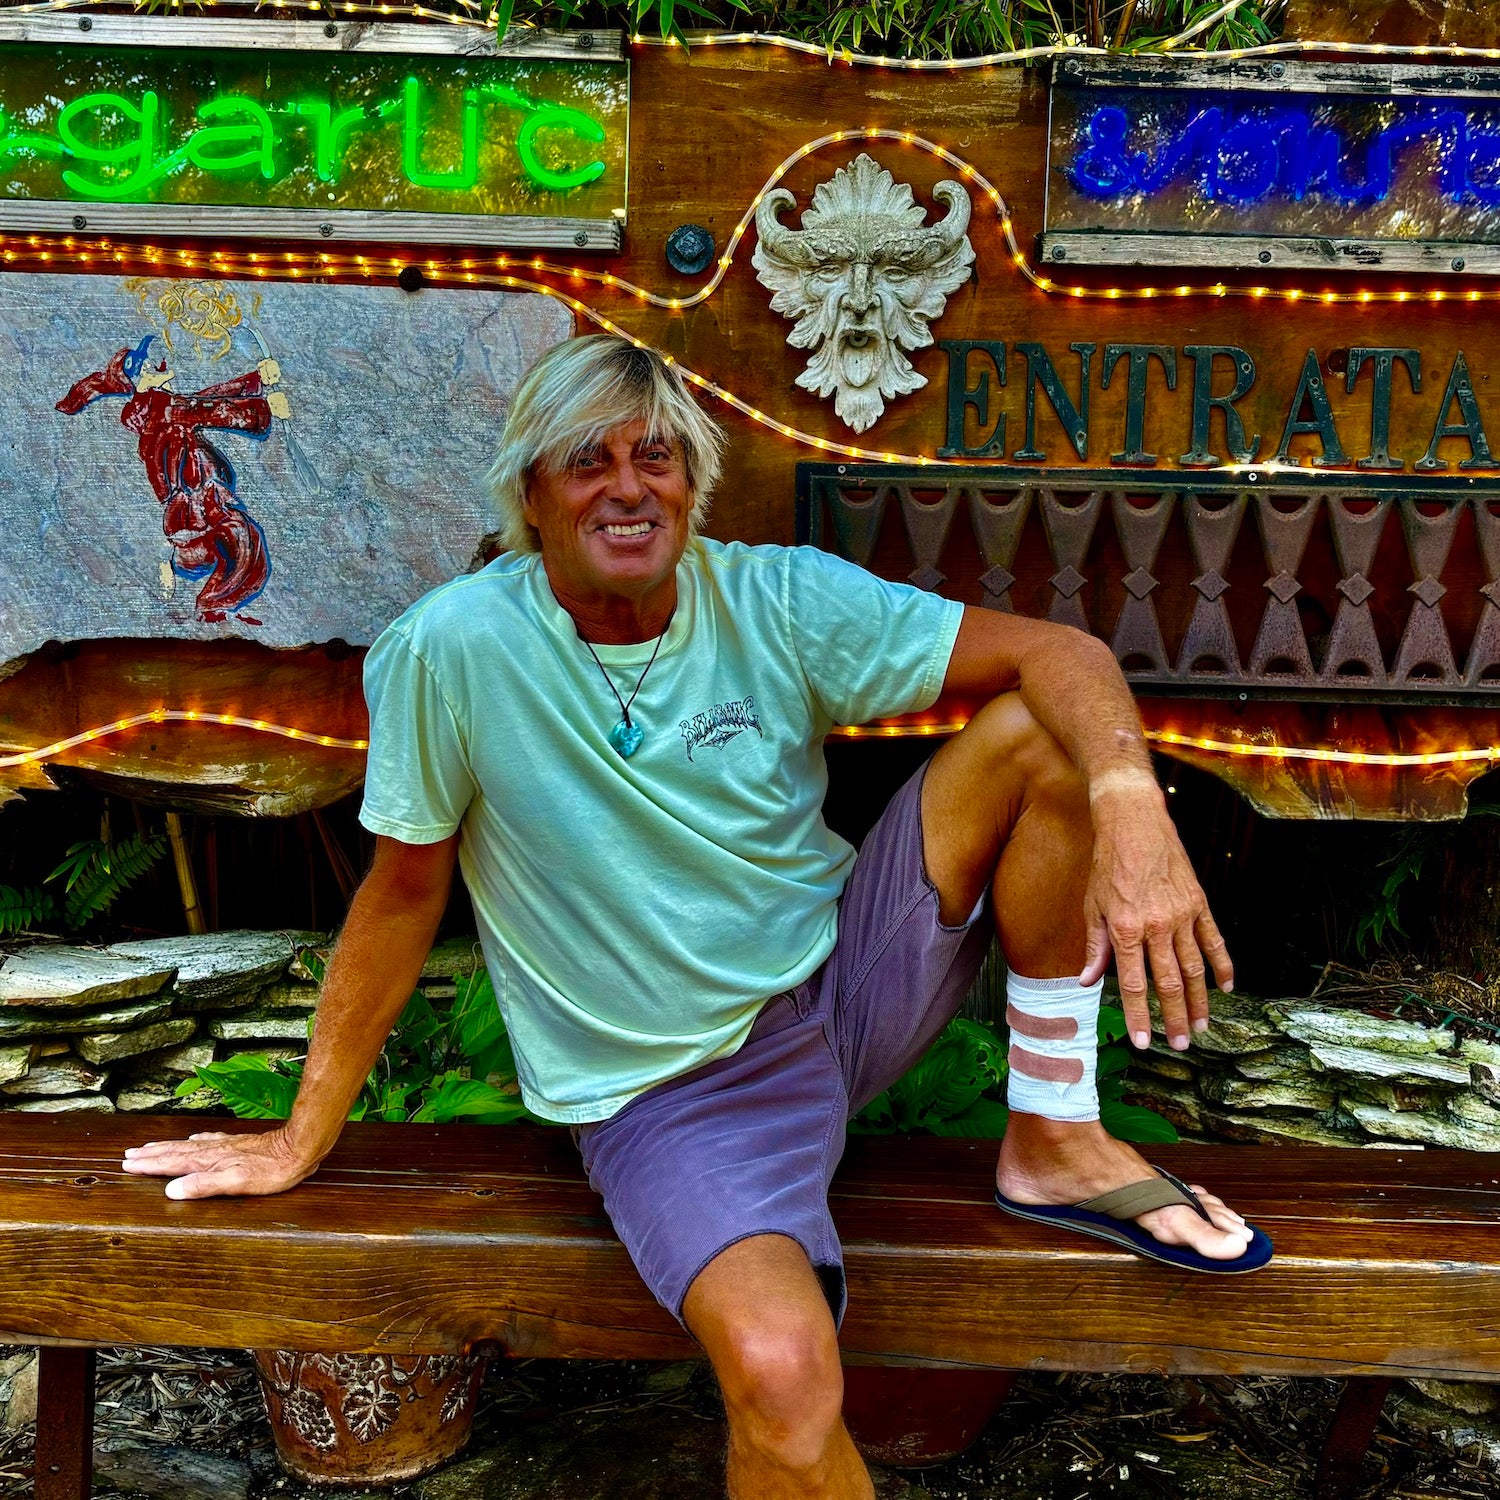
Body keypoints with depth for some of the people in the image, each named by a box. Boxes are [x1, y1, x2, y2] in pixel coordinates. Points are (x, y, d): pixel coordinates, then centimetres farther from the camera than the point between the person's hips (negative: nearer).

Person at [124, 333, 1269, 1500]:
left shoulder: (778, 601, -7)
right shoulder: (454, 649, -13)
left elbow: (1059, 653, -11)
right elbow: (405, 891, -4)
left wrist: (1131, 805, -32)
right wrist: (304, 1139, 2)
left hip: (844, 985, 4)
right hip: (666, 1089, -3)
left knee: (1039, 731, -14)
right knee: (783, 1372, -32)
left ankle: (1054, 1145, -3)